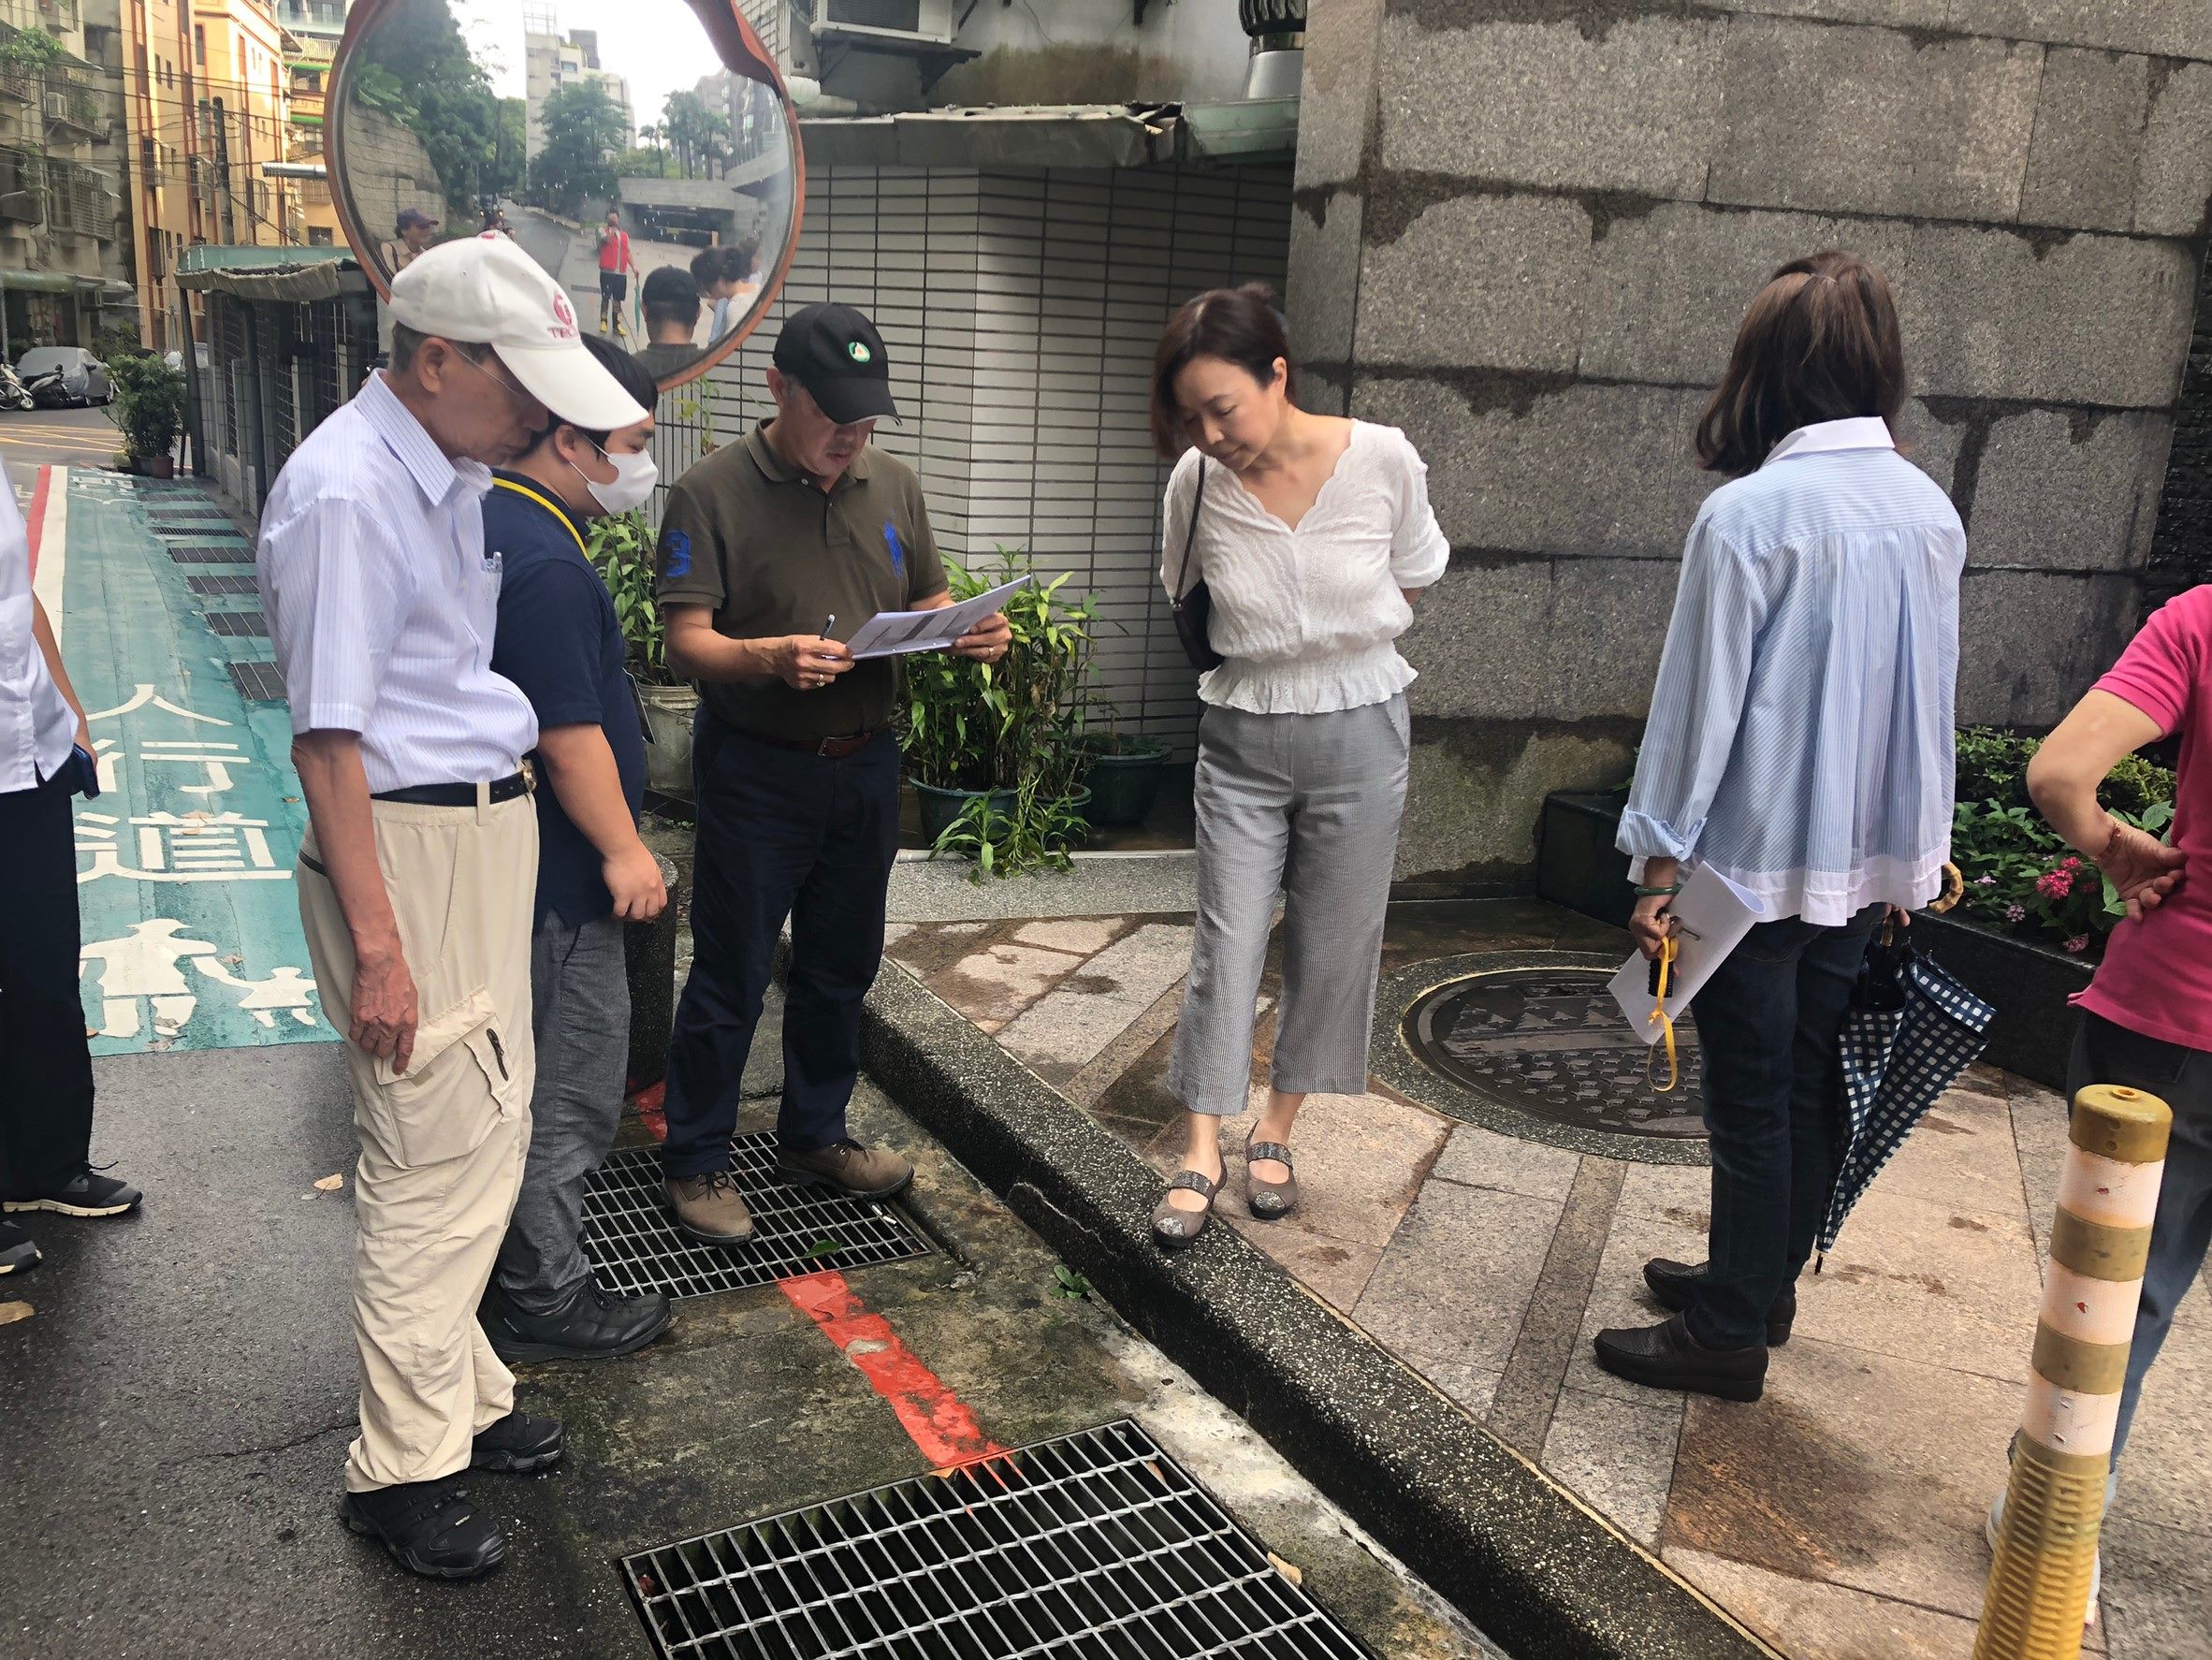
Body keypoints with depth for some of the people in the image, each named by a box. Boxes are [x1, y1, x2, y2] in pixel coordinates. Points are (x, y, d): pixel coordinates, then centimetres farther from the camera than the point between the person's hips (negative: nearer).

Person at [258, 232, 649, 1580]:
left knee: (484, 1137, 17)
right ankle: (402, 1468, 16)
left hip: (487, 824, 10)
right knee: (437, 1159, -1)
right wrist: (375, 941, -22)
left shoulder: (454, 475, 11)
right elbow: (327, 737, -21)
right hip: (408, 846, -9)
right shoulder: (346, 491, -19)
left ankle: (460, 1391, 33)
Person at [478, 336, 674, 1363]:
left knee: (527, 1077, 21)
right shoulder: (543, 562, -23)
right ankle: (543, 1302, 14)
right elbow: (568, 731, -24)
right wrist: (623, 849, -15)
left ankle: (526, 1273, 35)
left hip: (511, 854, 11)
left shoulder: (494, 522, 11)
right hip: (556, 868, -11)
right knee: (571, 1087, 1)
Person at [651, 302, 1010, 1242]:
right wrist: (770, 657, -34)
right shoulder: (712, 493, -9)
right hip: (755, 769, -5)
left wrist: (972, 633, -9)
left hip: (865, 766, 6)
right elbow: (686, 643, -15)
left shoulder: (894, 486, 8)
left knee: (841, 966, 17)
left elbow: (928, 606, 14)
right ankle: (696, 1160, 19)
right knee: (729, 975, 3)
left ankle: (815, 1135, 35)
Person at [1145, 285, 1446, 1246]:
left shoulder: (1383, 461, -15)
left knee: (1333, 948, 8)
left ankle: (1275, 1131, 26)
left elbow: (1411, 585, 4)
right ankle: (1201, 1153, 8)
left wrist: (1342, 651, 5)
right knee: (1226, 944, -1)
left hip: (1358, 738, 0)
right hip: (1242, 740, 0)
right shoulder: (1197, 483, -11)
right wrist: (1263, 659, 7)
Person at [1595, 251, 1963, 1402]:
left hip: (1757, 853, -6)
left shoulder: (1748, 513, -18)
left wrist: (1660, 863, -9)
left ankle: (1729, 1334, 17)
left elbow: (1699, 701, -16)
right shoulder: (1932, 511, 4)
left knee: (1751, 1099, 4)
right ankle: (1762, 1280, 35)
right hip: (1873, 856, 7)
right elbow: (1933, 694, 11)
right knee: (1813, 1082, 17)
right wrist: (1912, 845, 21)